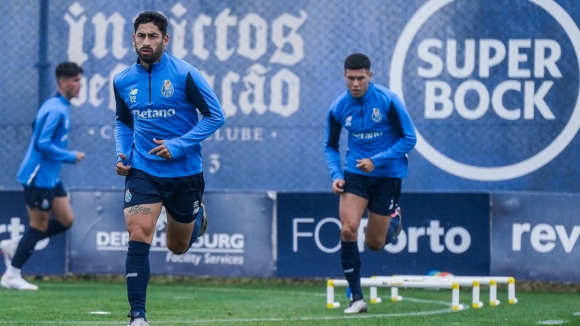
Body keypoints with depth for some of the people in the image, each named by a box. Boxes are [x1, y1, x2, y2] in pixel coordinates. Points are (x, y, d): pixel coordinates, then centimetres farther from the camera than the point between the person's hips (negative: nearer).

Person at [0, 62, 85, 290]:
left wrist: (69, 156, 14)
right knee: (39, 226, -2)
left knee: (66, 220, 9)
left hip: (50, 177, 10)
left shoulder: (60, 107, 12)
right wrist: (71, 157, -17)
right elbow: (43, 144, -25)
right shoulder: (55, 110, -19)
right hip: (39, 176, -10)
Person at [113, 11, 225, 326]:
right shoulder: (123, 81, 1)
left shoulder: (185, 74, -13)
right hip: (142, 171, 2)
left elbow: (215, 116, -9)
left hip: (184, 172, -1)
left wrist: (178, 145, -18)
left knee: (178, 247, 15)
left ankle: (197, 217, 51)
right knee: (138, 237, -19)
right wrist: (122, 153, 1)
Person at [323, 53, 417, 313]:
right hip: (355, 173, 2)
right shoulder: (338, 108, -5)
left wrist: (376, 160, -20)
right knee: (348, 229, -19)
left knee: (374, 243, 4)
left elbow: (409, 139, -11)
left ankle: (394, 218, 41)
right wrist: (336, 175, -8)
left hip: (387, 174, -2)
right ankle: (356, 298, -11)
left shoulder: (388, 101, -15)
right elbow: (330, 146, 9)